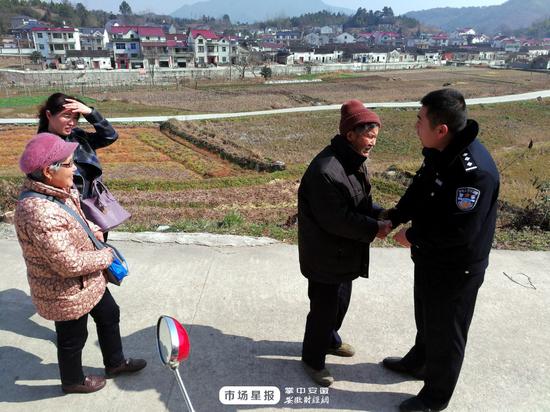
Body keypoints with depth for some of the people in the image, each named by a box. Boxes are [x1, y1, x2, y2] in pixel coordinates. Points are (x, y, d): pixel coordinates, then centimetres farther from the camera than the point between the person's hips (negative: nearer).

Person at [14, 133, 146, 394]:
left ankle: (115, 363, 49)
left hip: (87, 281, 9)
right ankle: (73, 381, 47)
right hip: (66, 293, -9)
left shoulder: (60, 191, -6)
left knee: (109, 315, 25)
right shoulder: (39, 212, -35)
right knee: (73, 339, 17)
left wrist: (93, 231, -2)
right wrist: (106, 256, -17)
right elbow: (70, 264, -33)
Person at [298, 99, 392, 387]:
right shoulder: (325, 170, -29)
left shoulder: (353, 160, 3)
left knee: (341, 300, 25)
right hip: (325, 255, -9)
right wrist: (373, 229, -19)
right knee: (324, 307, 8)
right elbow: (335, 220, -26)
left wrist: (381, 216, -5)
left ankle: (330, 340, 51)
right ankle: (312, 358, 31)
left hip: (344, 251, 9)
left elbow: (362, 202, 12)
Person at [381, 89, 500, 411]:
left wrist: (412, 236, -18)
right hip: (430, 258, 9)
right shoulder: (439, 152, -3)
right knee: (426, 317, 28)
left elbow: (459, 231, -32)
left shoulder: (474, 170, -33)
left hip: (455, 269, -8)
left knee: (445, 331, 12)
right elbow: (420, 191, 11)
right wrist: (395, 216, -3)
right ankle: (418, 362, 54)